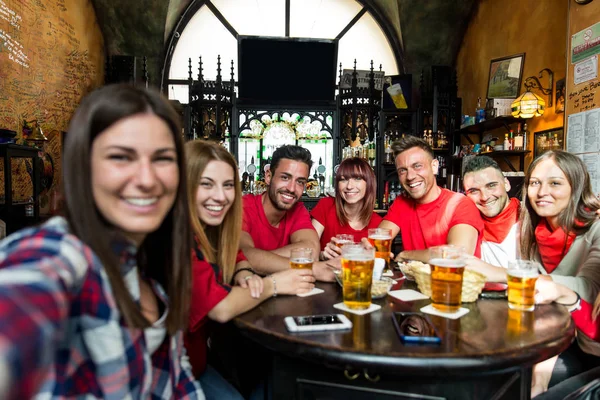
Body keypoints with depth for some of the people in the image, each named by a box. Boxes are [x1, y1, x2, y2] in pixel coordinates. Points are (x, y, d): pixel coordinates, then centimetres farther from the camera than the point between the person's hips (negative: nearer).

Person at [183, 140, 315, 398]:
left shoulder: (207, 228, 1)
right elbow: (221, 308, -28)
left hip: (194, 357, 8)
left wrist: (244, 276, -9)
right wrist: (273, 284, -12)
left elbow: (235, 256, 14)